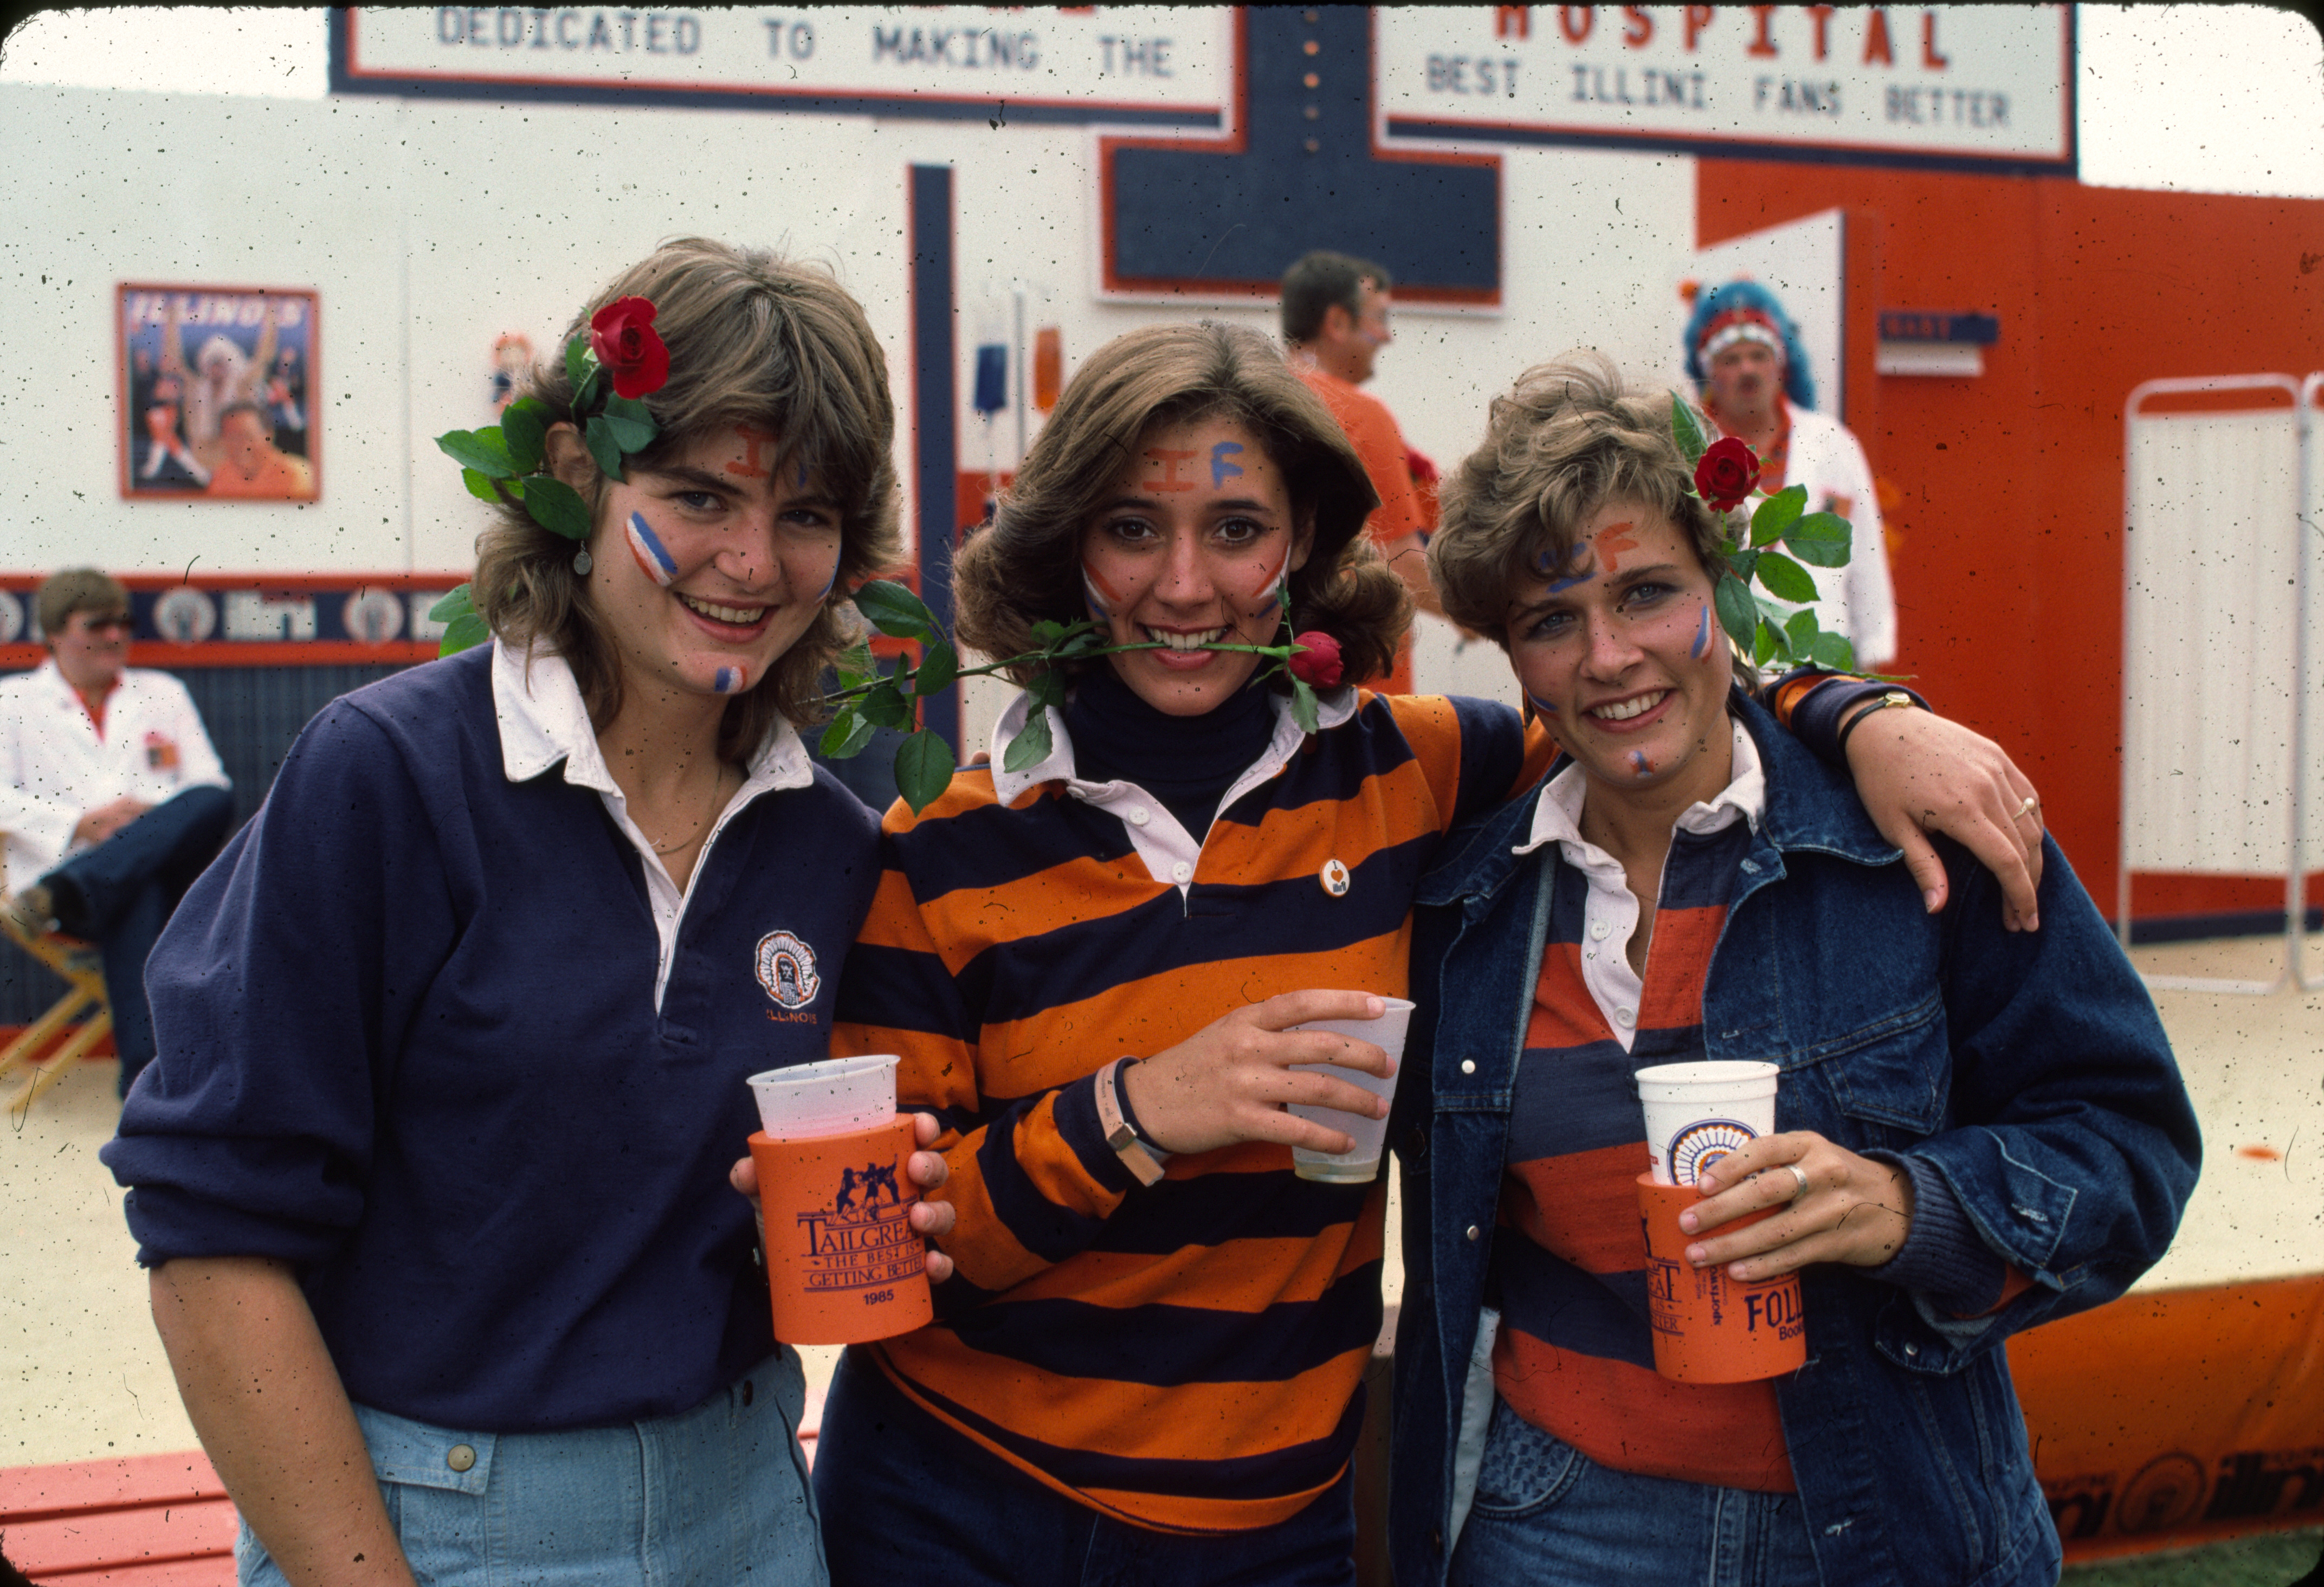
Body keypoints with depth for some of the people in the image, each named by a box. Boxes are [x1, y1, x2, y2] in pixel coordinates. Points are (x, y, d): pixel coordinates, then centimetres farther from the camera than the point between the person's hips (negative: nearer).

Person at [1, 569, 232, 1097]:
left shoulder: (163, 693, 27)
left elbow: (212, 784, 17)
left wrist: (156, 815, -6)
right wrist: (82, 823, -13)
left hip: (164, 867, 3)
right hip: (63, 856, -3)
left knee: (214, 802, -33)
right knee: (136, 901, -41)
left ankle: (62, 892, -47)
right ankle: (146, 1078, -53)